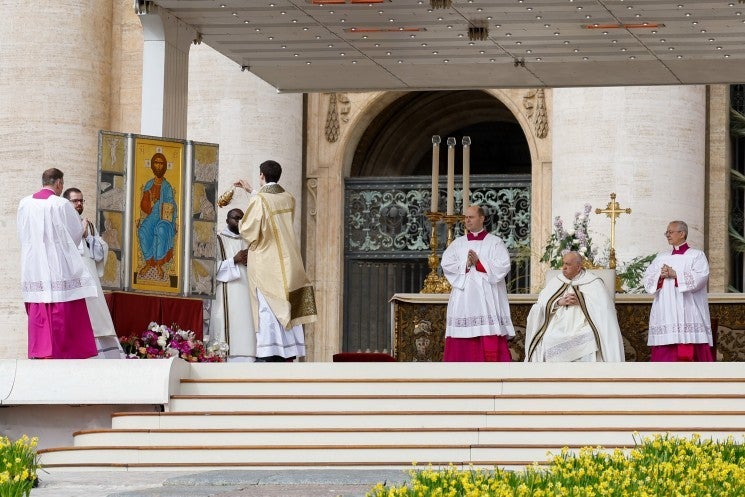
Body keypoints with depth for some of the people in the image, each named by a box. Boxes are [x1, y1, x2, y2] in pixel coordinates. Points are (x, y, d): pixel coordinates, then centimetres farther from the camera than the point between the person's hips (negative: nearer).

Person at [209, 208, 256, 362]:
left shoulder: (247, 241, 18)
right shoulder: (219, 240, 3)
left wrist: (249, 261, 1)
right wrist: (234, 260, -13)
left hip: (245, 293, 5)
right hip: (226, 295, -5)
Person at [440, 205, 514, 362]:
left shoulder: (495, 242, 7)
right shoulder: (457, 243, 16)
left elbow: (503, 266, -6)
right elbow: (446, 264, 3)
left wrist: (479, 263, -10)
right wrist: (466, 264, -10)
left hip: (487, 297, -3)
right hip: (463, 299, 3)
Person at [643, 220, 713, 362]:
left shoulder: (696, 255, 5)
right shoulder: (661, 257, 19)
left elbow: (701, 277, -11)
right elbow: (648, 278, 11)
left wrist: (675, 274, -13)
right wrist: (660, 276, -10)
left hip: (689, 312, -4)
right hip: (665, 314, 4)